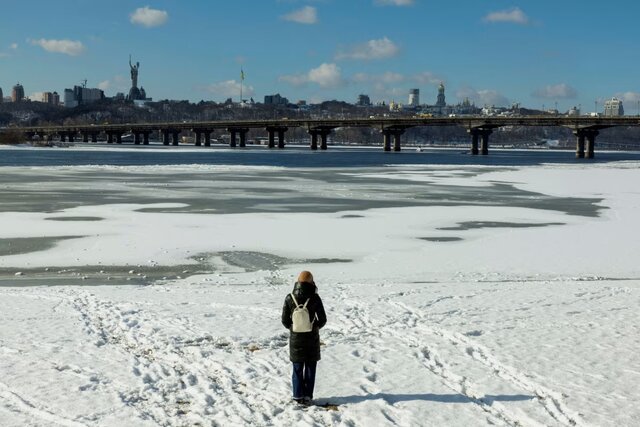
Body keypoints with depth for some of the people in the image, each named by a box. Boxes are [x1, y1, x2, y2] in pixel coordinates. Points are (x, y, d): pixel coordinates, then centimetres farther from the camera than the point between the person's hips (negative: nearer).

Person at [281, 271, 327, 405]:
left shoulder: (289, 298, -8)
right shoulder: (314, 298, -12)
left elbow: (285, 320, -4)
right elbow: (323, 319, -6)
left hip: (296, 338, 1)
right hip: (312, 338, -1)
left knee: (297, 368, 13)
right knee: (310, 368, 10)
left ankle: (298, 396, 16)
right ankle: (308, 396, 11)